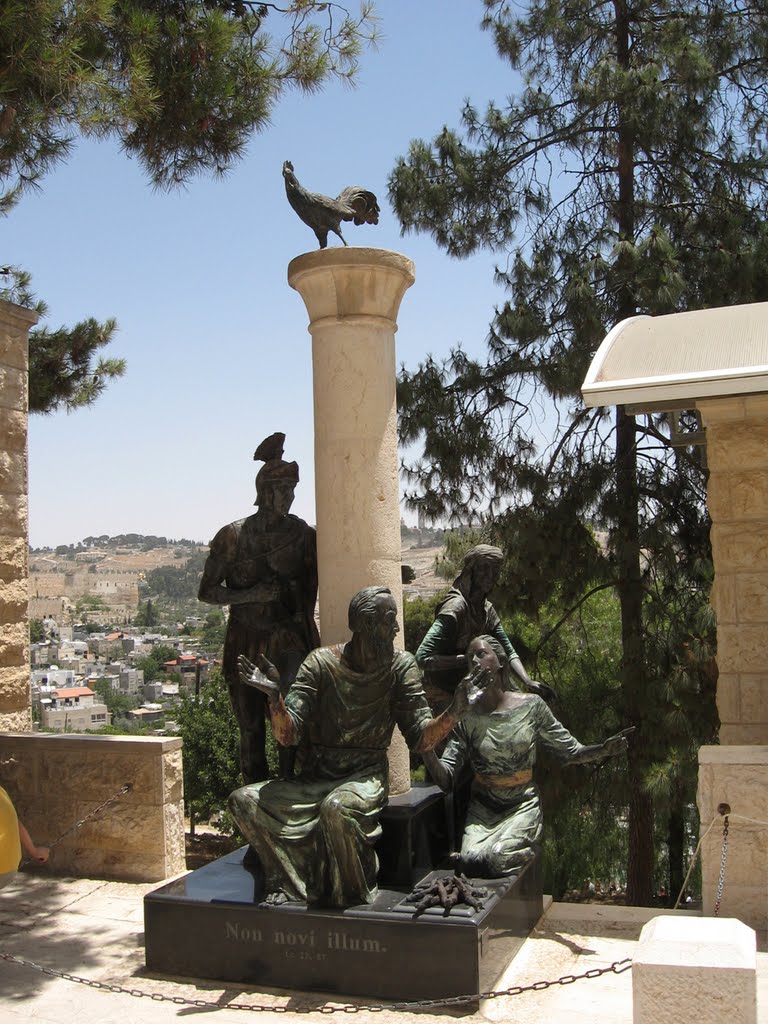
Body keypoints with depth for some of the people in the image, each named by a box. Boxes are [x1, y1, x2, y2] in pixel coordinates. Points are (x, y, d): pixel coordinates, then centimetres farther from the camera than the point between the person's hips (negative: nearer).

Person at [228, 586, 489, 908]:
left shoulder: (401, 667, -2)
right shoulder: (321, 662, -3)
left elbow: (420, 738, -6)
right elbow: (288, 734, -8)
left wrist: (454, 712, -25)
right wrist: (275, 697, -28)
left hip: (365, 776, -2)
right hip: (314, 776, 2)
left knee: (337, 807, -35)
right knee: (244, 800, -17)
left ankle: (349, 894, -9)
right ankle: (292, 887, -6)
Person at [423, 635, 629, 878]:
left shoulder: (531, 706, -3)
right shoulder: (467, 717, -2)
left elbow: (570, 752, 3)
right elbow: (445, 779, -5)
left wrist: (603, 750, -17)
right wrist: (426, 749, -25)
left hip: (523, 805, -1)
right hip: (482, 808, 1)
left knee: (498, 857, -26)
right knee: (472, 859, -26)